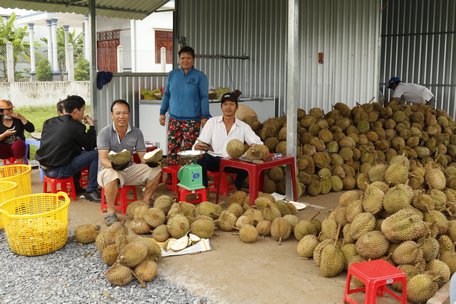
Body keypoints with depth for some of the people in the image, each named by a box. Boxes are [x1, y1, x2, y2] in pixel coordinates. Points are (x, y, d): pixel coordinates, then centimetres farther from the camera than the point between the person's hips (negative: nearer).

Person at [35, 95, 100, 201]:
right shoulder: (75, 126, -13)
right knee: (96, 154, -4)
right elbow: (90, 146, -1)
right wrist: (91, 125, 8)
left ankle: (76, 188, 31)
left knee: (78, 151, 28)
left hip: (44, 168, 8)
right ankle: (91, 191, 2)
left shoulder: (49, 122, 7)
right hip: (57, 171, -8)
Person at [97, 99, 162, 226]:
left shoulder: (136, 133, 1)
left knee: (155, 169, -13)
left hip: (129, 170, 4)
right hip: (109, 169, -4)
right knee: (111, 175, -40)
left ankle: (144, 203, -3)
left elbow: (143, 156, 1)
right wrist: (114, 165, -42)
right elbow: (103, 159, -20)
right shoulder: (104, 133, -11)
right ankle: (110, 213, -25)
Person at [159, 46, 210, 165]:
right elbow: (166, 94, 15)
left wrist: (204, 117, -6)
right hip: (174, 118, 3)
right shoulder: (172, 74, 10)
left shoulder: (200, 76, 0)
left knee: (189, 149, -1)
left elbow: (204, 98, -1)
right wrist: (162, 113, 11)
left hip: (192, 120, -3)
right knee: (172, 148, 2)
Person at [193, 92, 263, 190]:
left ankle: (235, 189, -7)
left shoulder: (244, 126, 8)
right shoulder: (212, 122, 6)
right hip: (213, 159, -1)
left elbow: (258, 143, 2)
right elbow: (198, 144, 2)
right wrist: (197, 146, -23)